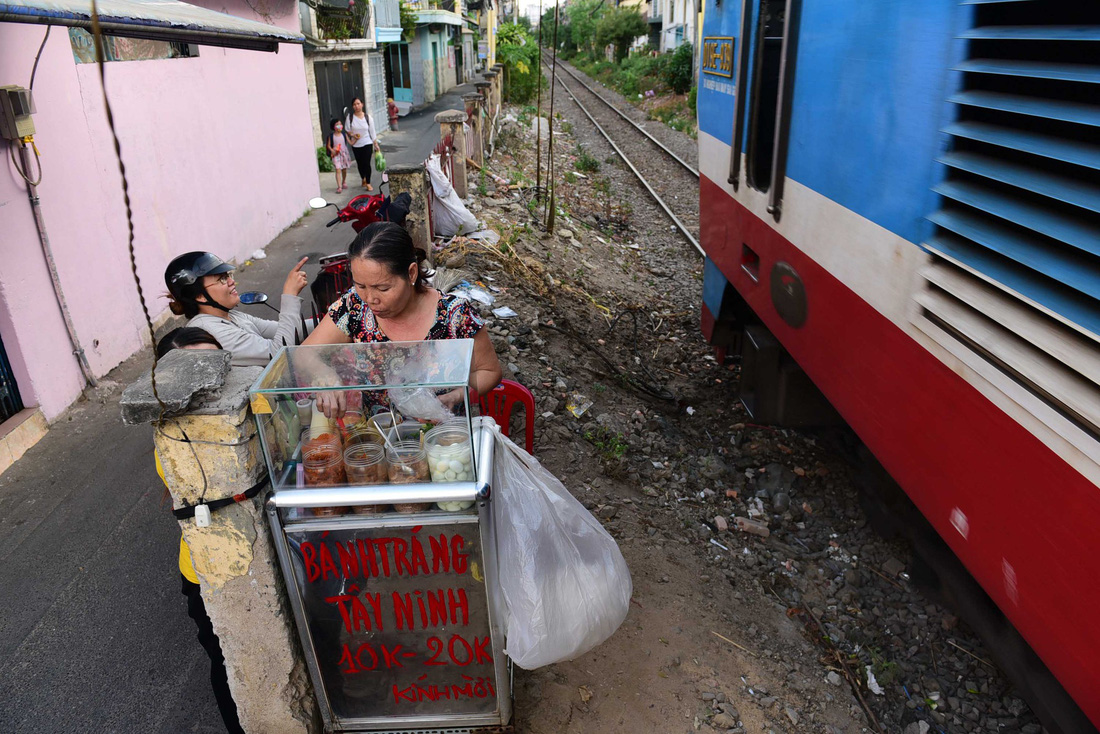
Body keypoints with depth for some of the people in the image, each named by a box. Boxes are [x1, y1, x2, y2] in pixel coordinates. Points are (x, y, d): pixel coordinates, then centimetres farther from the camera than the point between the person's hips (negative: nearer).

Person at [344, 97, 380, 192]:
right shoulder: (350, 117, -4)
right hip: (356, 145, 2)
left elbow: (372, 131, 1)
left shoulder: (368, 117, -4)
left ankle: (368, 183, 0)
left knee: (367, 163, -8)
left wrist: (376, 144, 1)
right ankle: (364, 179, 34)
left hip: (367, 144, -2)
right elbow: (347, 130, 1)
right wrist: (353, 135, -19)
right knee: (360, 163, 12)